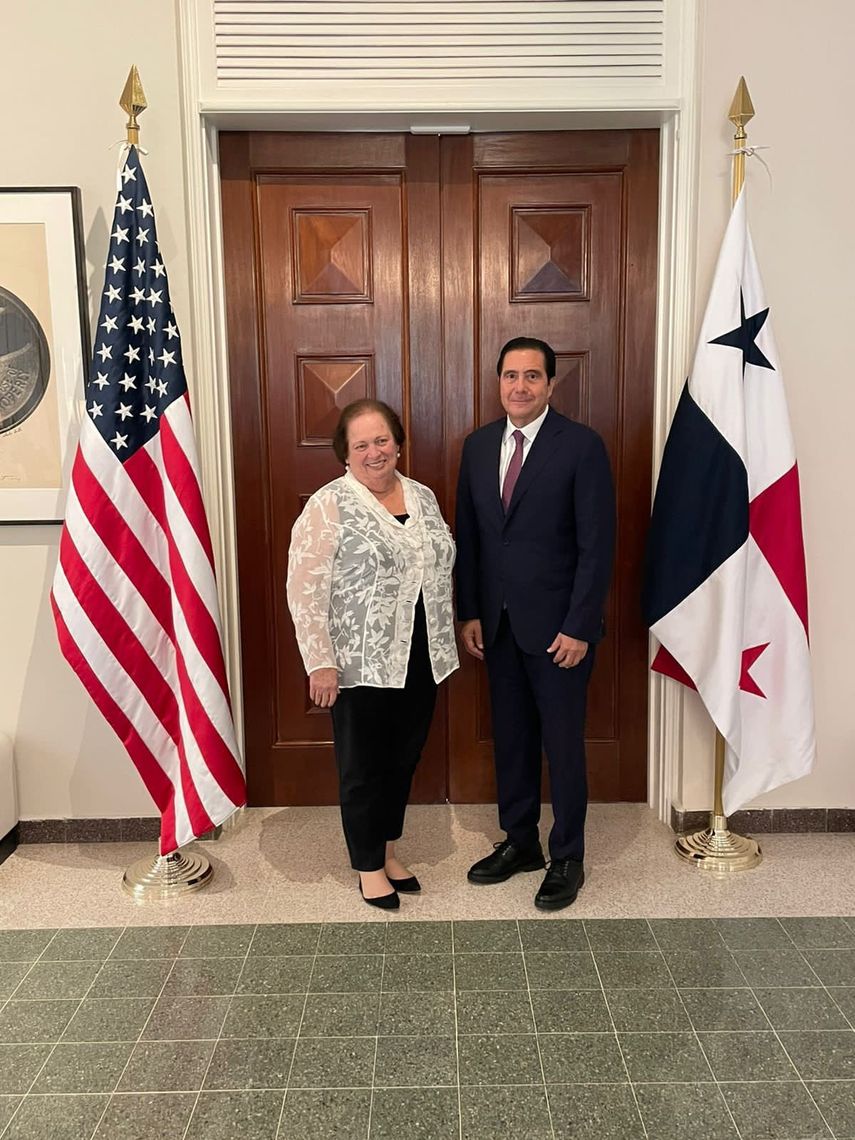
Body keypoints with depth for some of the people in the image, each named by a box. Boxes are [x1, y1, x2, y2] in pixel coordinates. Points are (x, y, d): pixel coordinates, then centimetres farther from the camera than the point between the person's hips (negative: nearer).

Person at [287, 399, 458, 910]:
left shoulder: (423, 496, 8)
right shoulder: (328, 506, -12)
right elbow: (305, 591, -14)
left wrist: (445, 646, 14)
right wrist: (321, 664, -17)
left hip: (421, 661, 6)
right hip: (362, 665, -6)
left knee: (404, 759, 18)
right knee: (364, 766, 9)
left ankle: (387, 847, 38)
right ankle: (369, 865, 27)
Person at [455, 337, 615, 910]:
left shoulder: (582, 445, -10)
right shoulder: (479, 445, 7)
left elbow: (597, 544, -12)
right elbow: (468, 535, 10)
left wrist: (579, 627, -15)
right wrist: (470, 612, 6)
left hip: (558, 625, -5)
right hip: (498, 623, 5)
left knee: (563, 744, 6)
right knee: (510, 737, 16)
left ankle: (567, 858, 24)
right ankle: (520, 842, 34)